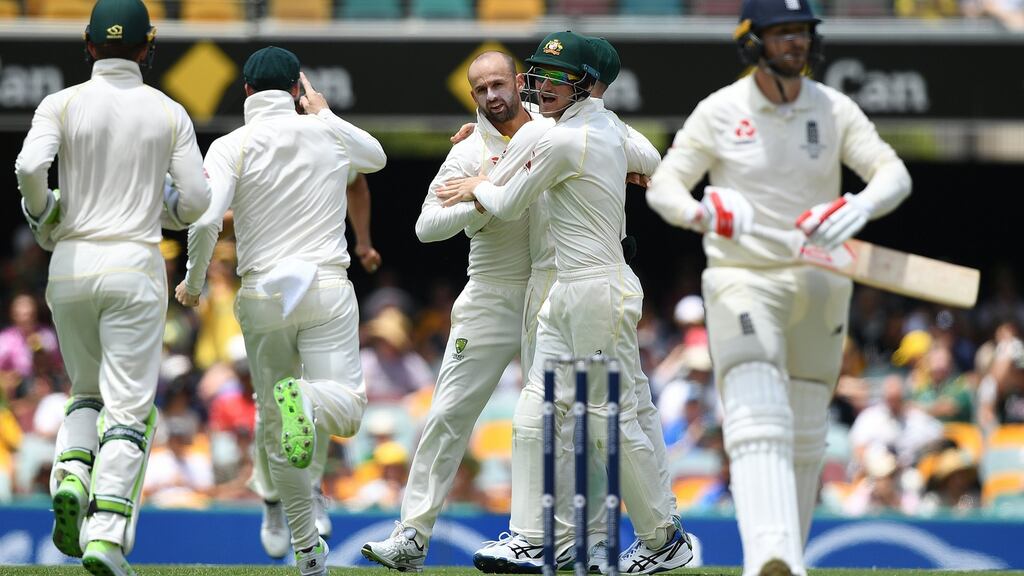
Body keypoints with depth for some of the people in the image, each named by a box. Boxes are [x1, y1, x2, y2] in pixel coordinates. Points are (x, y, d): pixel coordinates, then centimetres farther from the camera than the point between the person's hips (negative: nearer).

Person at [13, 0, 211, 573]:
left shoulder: (62, 105, 1)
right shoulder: (169, 113, 2)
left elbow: (30, 167, -15)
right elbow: (196, 200, -2)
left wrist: (43, 215, 5)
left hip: (70, 266, 2)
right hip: (134, 267, -2)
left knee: (88, 392, 22)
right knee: (130, 409, -2)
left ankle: (71, 480, -7)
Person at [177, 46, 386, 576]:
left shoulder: (231, 147, -2)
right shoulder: (328, 135, 7)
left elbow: (206, 219, -15)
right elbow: (377, 156, 30)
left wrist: (193, 282, 0)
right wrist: (325, 114, 37)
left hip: (262, 296, 0)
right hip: (328, 289, 0)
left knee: (275, 431, 11)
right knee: (347, 408, -6)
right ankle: (308, 400, -41)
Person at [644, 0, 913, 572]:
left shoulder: (835, 110, 3)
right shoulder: (719, 112, -3)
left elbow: (894, 174, -6)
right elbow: (663, 187, -3)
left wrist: (862, 207, -29)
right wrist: (700, 213, -26)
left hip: (819, 284, 4)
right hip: (741, 281, -4)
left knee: (806, 434, 10)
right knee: (758, 418, -22)